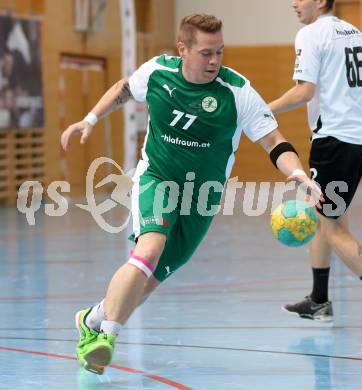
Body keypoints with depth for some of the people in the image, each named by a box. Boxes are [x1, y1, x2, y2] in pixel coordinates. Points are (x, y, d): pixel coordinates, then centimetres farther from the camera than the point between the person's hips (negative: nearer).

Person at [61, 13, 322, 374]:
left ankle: (92, 321, 29)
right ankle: (106, 338, -26)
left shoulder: (237, 91, -16)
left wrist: (297, 173, -34)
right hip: (155, 179, -1)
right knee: (151, 247, -29)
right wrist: (90, 120, 10)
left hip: (201, 195, 1)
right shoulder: (157, 71, -9)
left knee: (151, 279, 4)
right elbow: (124, 89, 15)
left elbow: (274, 142, -16)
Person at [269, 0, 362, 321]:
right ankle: (319, 301, 22)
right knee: (318, 218, 17)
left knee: (333, 227, -3)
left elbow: (305, 91, -17)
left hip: (334, 136, -8)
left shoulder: (311, 34, -8)